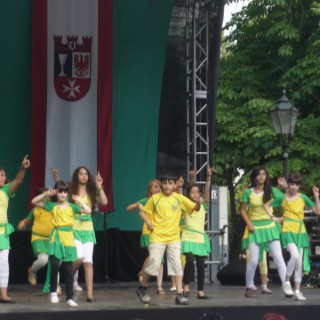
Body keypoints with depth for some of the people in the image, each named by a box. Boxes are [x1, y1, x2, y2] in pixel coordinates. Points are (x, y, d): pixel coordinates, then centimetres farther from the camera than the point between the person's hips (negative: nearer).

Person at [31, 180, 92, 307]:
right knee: (55, 265, -19)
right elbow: (34, 202, 1)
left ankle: (70, 298, 10)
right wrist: (46, 194, -4)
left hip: (68, 238, 1)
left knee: (68, 270, 4)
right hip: (56, 238, -1)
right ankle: (53, 292, 1)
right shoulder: (52, 205, 3)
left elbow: (88, 211, -5)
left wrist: (79, 200, -2)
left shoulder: (72, 206, 3)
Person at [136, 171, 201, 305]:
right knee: (154, 263, -5)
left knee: (177, 264, -4)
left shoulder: (179, 198, 2)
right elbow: (142, 211, 6)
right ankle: (142, 288, 18)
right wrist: (148, 222, -11)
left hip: (174, 237, 2)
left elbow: (195, 208, 3)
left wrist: (198, 202, -20)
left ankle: (179, 295, -2)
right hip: (157, 237, -2)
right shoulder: (155, 198, -2)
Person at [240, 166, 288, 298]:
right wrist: (249, 224, -4)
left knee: (278, 258, -10)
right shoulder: (248, 192, 0)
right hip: (255, 229, 0)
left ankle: (286, 286, -10)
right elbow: (242, 209, 6)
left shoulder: (272, 191, 1)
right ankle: (249, 288, 15)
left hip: (270, 227, 0)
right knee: (253, 261, -2)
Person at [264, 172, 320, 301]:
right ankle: (287, 281, -5)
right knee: (295, 255, -25)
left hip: (300, 231, 3)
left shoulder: (303, 197, 5)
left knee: (300, 262, 2)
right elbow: (266, 205, 13)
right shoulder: (282, 197, 2)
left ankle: (297, 291, 9)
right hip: (288, 230, -3)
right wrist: (272, 217, 0)